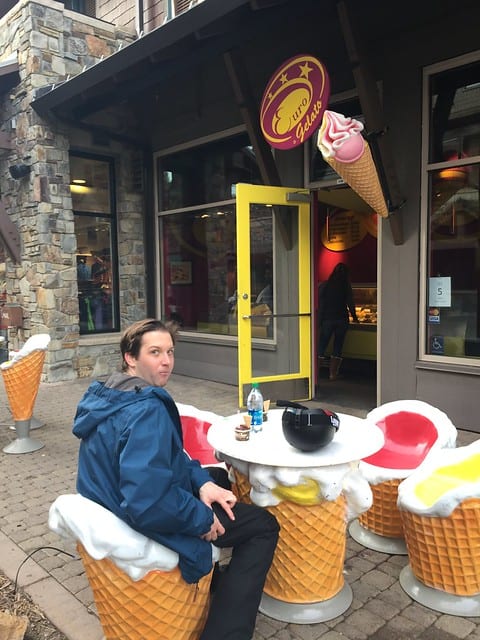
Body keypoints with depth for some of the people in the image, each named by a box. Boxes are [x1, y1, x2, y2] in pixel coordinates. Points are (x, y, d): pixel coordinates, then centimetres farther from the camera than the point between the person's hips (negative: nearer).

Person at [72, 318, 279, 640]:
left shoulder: (111, 395, 1)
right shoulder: (147, 411, -31)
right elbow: (147, 504, -39)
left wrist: (202, 481, -5)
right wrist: (203, 518, -22)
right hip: (146, 527, -10)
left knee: (218, 476, 28)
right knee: (264, 524, 3)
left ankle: (215, 574, 41)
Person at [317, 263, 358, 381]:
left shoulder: (324, 285, 0)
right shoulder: (346, 287, 1)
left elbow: (320, 304, 1)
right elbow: (350, 304, 5)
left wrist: (320, 320, 8)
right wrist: (354, 317, 20)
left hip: (327, 319, 0)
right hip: (342, 320, 0)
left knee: (321, 346, 3)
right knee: (338, 347, 7)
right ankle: (333, 373, 7)